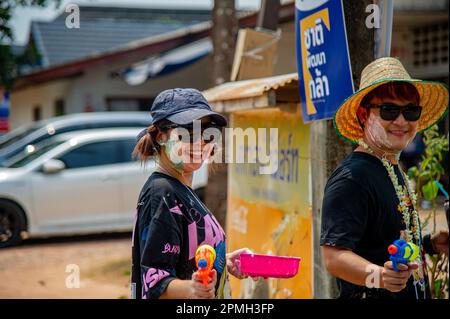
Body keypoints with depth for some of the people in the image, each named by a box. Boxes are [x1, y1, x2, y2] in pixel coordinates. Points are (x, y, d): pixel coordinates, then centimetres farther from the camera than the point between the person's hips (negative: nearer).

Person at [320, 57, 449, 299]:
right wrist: (377, 275, -42)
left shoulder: (396, 172, 11)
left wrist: (429, 245, 10)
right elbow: (334, 255, -27)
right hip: (371, 296, -8)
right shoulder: (350, 178, -19)